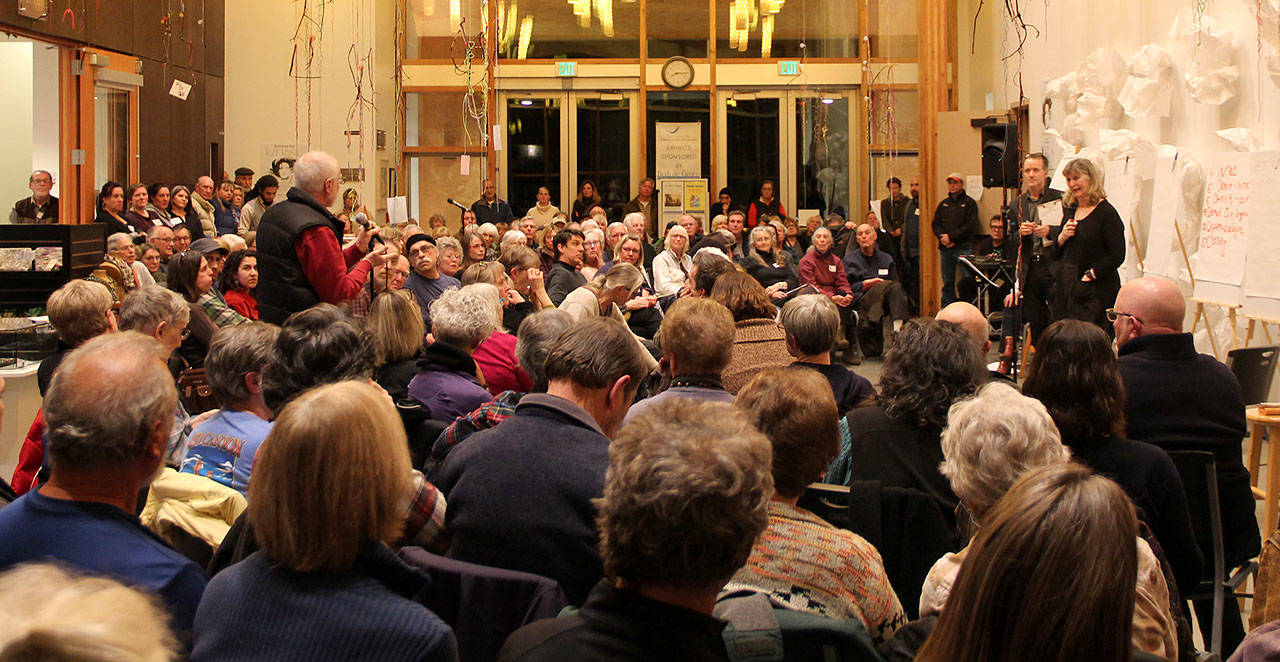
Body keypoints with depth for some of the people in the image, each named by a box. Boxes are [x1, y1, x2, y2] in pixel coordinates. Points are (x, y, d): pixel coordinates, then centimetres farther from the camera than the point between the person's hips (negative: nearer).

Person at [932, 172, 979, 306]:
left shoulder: (970, 203, 2)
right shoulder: (943, 204, 18)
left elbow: (970, 225, -8)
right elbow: (935, 224, 12)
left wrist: (951, 236, -13)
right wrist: (942, 237, -8)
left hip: (963, 248, -5)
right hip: (945, 248, 5)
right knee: (947, 282, 9)